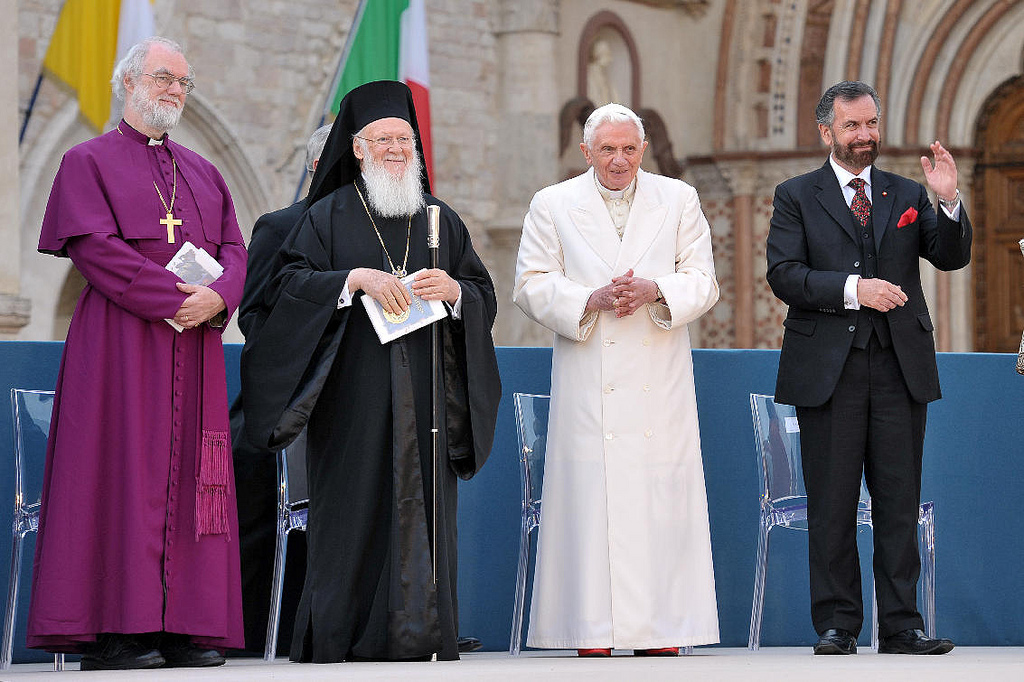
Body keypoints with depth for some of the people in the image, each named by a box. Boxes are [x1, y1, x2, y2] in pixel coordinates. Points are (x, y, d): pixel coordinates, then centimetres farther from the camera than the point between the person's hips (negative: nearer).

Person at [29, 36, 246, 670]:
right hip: (121, 339, -5)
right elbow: (95, 246, -10)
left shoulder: (204, 173, 21)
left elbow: (235, 248, 12)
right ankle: (113, 630, -10)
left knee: (187, 476, 1)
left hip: (194, 343, 5)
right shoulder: (89, 161, 4)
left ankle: (185, 627, 1)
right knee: (123, 473, -10)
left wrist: (217, 296, -11)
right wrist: (175, 297, -17)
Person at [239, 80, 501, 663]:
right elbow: (288, 283, -4)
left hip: (424, 393, 3)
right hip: (354, 394, -3)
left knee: (421, 507, -2)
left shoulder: (440, 220, 16)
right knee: (354, 509, -6)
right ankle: (342, 638, -1)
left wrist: (453, 290, -8)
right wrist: (356, 278, -17)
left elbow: (485, 296, 13)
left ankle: (416, 636, 1)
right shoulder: (330, 215, 6)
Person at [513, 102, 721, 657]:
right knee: (590, 498, -6)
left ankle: (660, 631, 3)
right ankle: (593, 635, -3)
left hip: (660, 380, 1)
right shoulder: (552, 205, 8)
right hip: (587, 379, -1)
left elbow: (702, 281, 8)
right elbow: (532, 286, 3)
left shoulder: (679, 200, 12)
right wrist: (593, 299, -12)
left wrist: (654, 291, -12)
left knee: (661, 499, -2)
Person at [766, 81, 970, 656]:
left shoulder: (908, 195, 14)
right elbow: (785, 276, -5)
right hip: (828, 368, -2)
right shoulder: (797, 196, 6)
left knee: (899, 501, 2)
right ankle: (837, 624, 8)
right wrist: (853, 290, -17)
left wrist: (950, 202, -14)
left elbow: (952, 257, 3)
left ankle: (902, 624, 6)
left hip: (900, 368, 2)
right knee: (832, 502, 1)